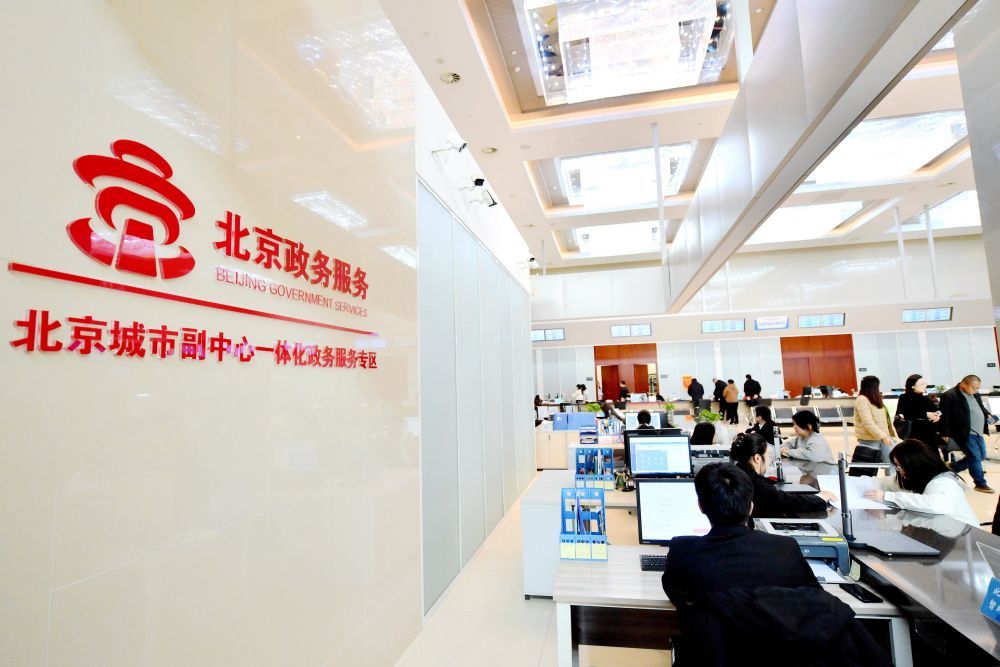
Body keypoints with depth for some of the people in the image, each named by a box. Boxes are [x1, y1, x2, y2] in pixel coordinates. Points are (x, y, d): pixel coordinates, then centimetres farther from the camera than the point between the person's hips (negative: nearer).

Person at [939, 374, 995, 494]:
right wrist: (945, 434, -18)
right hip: (964, 433, -9)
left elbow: (981, 407, 28)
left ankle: (953, 467, 30)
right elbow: (944, 416, -17)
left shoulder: (975, 394, 10)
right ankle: (981, 484, 12)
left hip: (978, 432, 9)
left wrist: (987, 414, 5)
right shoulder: (949, 396, -18)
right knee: (976, 457, -4)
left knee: (981, 456, 15)